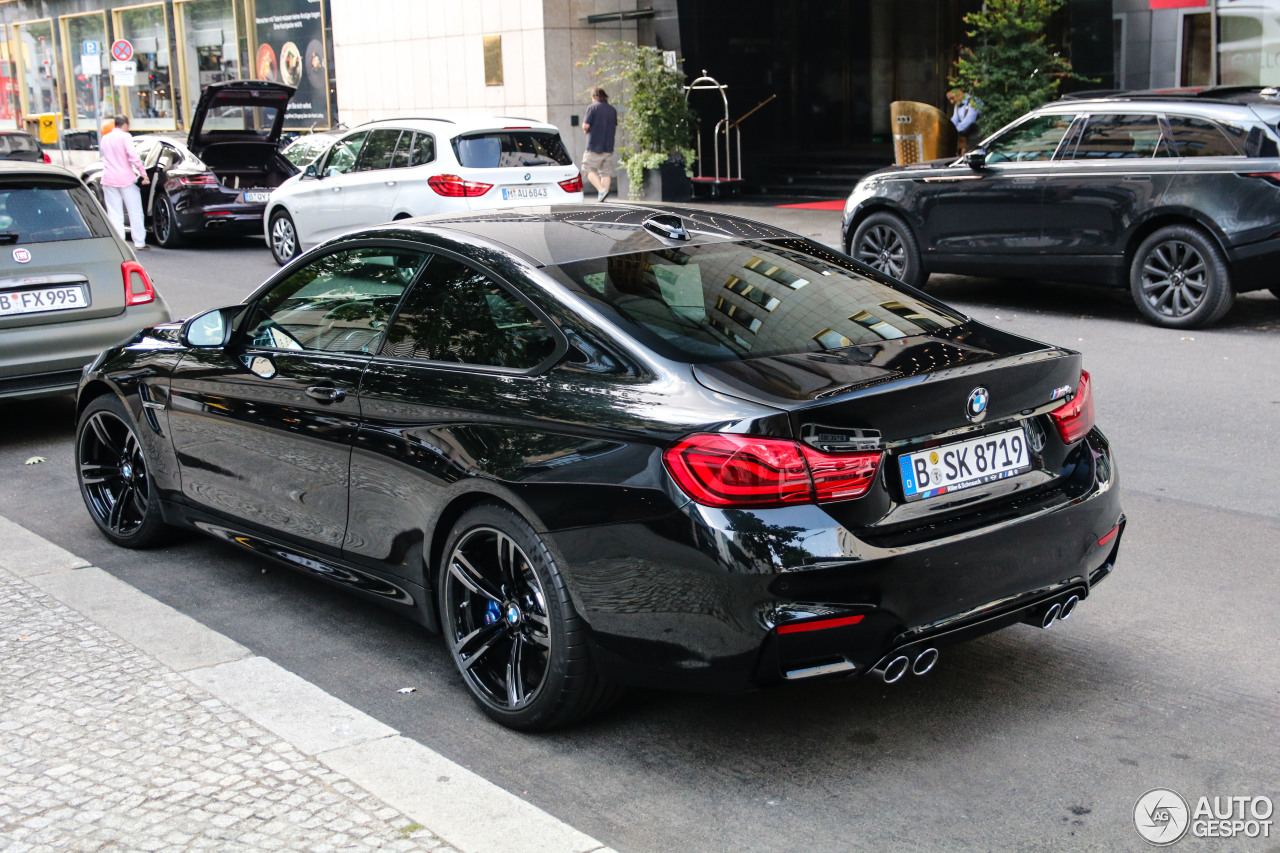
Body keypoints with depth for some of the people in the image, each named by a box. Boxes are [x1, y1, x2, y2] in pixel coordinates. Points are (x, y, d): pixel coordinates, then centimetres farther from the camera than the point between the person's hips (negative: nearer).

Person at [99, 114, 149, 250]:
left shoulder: (105, 139, 12)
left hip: (108, 179, 4)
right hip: (126, 178, -4)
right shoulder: (125, 137, -6)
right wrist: (143, 173, -16)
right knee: (135, 212, 3)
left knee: (114, 213, 5)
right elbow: (133, 156, -16)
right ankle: (139, 243, 4)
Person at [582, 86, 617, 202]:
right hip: (609, 146, 6)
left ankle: (601, 190, -17)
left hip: (595, 146, -6)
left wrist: (586, 130, 9)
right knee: (606, 172, 6)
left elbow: (585, 126, -11)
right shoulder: (612, 109, 11)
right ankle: (602, 197, 3)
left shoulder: (593, 108, -8)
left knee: (589, 169, 1)